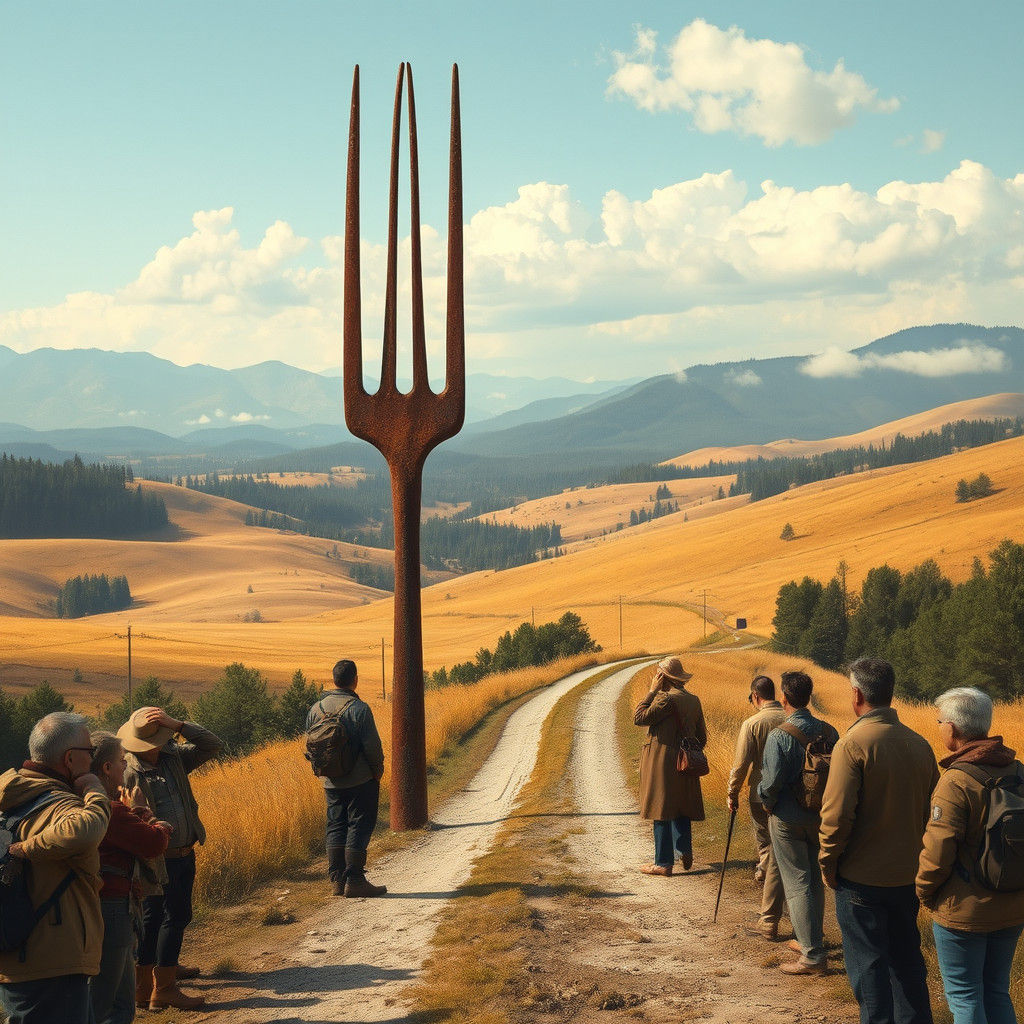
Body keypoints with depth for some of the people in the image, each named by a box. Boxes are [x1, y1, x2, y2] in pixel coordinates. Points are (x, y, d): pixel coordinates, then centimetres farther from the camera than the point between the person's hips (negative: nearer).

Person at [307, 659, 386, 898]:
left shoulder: (316, 708, 3)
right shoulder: (359, 708, -15)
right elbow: (372, 744, -15)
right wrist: (378, 768, 1)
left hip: (331, 782, 6)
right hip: (361, 780, -6)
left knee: (336, 827, 12)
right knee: (359, 827, -1)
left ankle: (336, 879, 10)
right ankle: (354, 880, -4)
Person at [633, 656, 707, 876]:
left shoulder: (666, 699, -16)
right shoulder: (693, 700, 9)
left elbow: (639, 718, -13)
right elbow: (701, 736, 14)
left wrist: (652, 691, -9)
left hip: (663, 763, -7)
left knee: (662, 811, -2)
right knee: (682, 809, 18)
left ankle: (664, 863, 1)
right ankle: (685, 851, 13)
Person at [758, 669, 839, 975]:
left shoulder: (779, 735, -18)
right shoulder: (829, 732, -1)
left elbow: (771, 781, -20)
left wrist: (767, 803, 0)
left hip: (788, 819, -6)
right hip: (821, 817, 6)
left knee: (797, 884, -2)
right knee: (815, 880, 20)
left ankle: (813, 956, -3)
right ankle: (811, 940, 33)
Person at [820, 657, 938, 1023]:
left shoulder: (853, 744, -18)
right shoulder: (919, 744, 1)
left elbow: (837, 814, -20)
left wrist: (828, 864, -7)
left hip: (861, 878, -6)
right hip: (907, 875, 6)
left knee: (867, 963, 5)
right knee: (906, 959, 19)